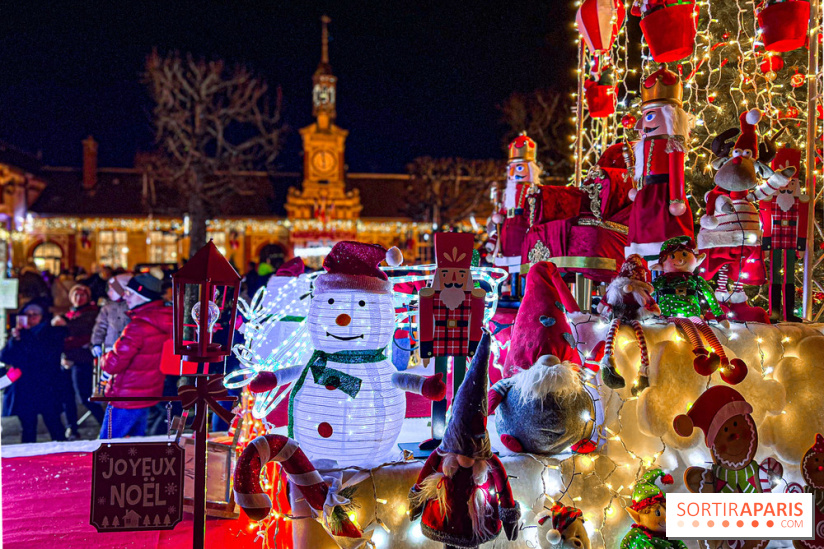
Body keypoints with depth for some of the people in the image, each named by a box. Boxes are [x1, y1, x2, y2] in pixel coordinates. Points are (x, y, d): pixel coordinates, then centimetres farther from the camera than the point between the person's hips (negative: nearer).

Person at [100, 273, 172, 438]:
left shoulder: (139, 326, -24)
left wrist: (105, 358, -1)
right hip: (150, 394, 9)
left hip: (127, 398, -9)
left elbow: (113, 364, -23)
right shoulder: (165, 322, 2)